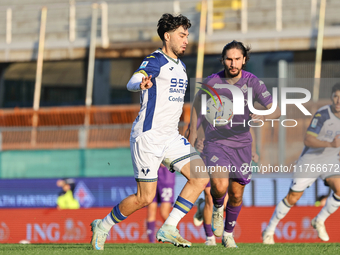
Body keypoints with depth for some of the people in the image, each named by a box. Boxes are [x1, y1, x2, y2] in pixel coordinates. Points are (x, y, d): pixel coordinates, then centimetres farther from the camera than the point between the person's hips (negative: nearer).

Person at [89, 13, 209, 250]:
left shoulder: (181, 66, 16)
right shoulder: (155, 60, -10)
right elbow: (131, 84, -28)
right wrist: (141, 83, -50)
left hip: (170, 137, 8)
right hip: (148, 136, -8)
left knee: (201, 177, -8)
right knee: (145, 197, -7)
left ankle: (168, 228, -3)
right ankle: (103, 226, 14)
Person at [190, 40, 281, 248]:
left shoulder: (253, 82, -12)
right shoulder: (213, 81, -11)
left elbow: (276, 111, -14)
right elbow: (199, 98, 11)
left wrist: (262, 116, -36)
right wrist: (193, 130, 12)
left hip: (241, 143, 1)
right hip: (216, 142, -1)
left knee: (236, 195, 8)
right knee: (220, 187, -23)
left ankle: (228, 234, 33)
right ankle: (218, 208, 13)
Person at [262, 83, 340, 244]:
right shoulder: (322, 114, -22)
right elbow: (308, 140, -29)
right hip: (310, 160, -4)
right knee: (293, 198, -2)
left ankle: (319, 221, 3)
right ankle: (269, 231, 16)